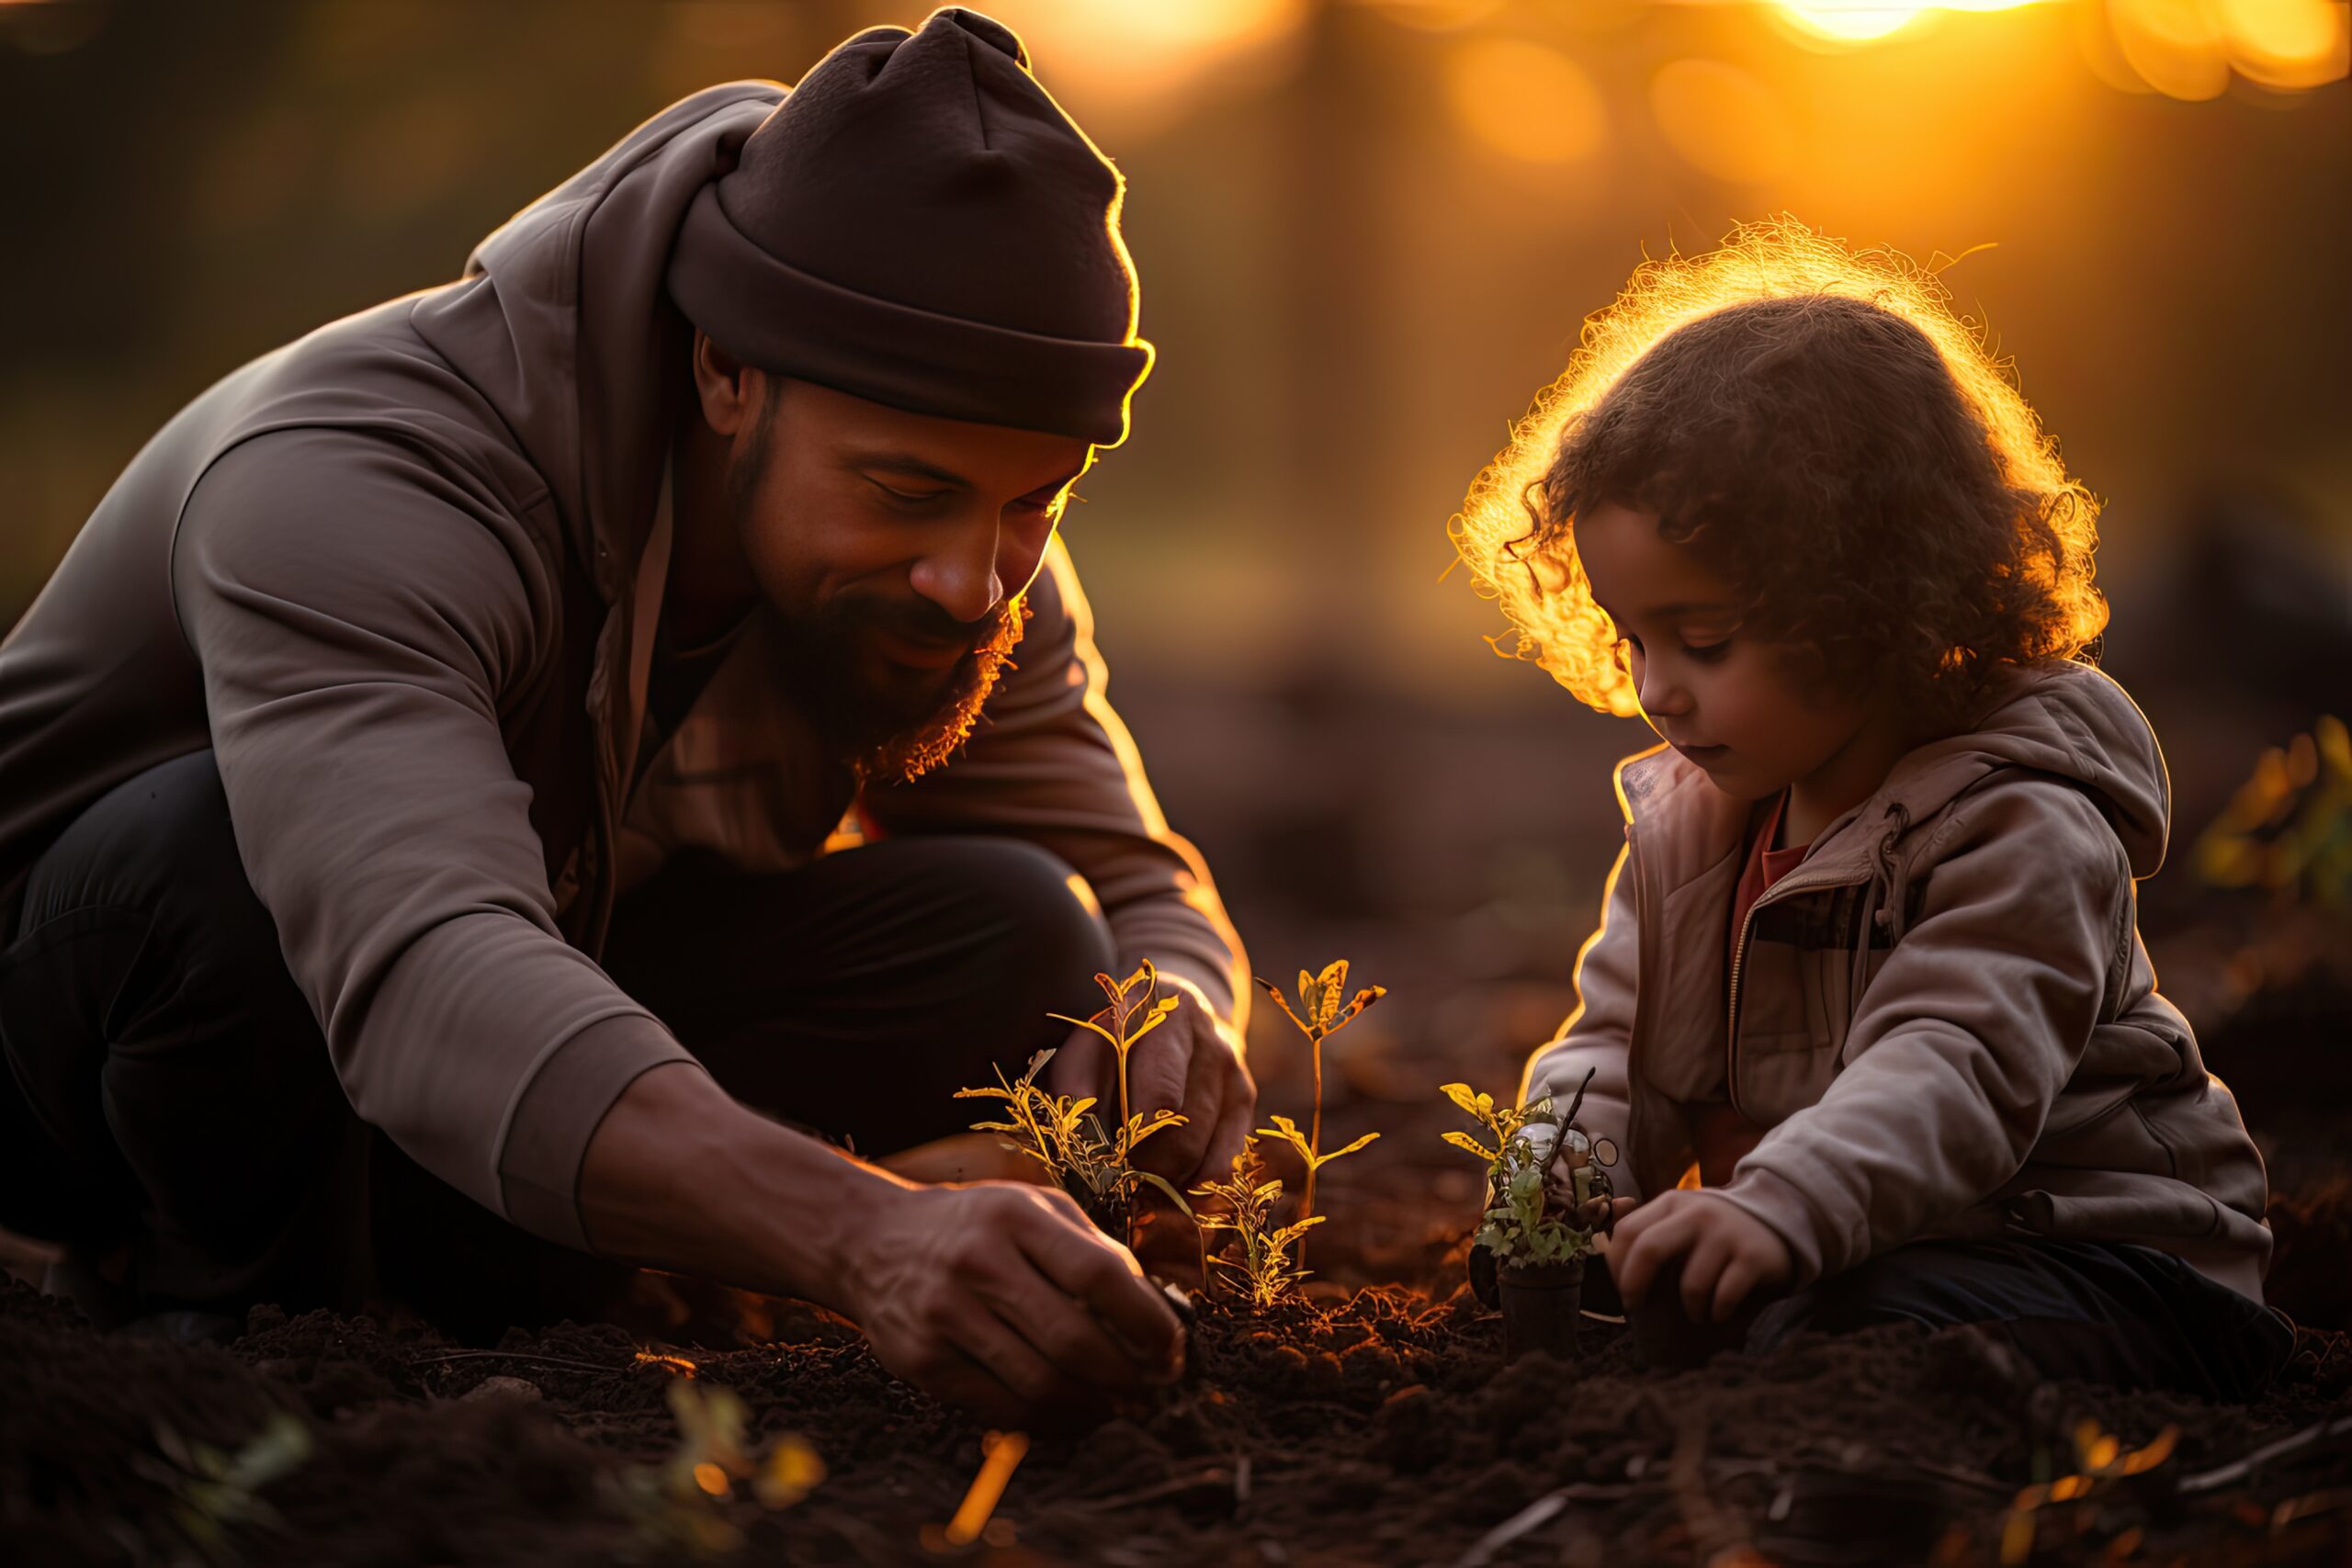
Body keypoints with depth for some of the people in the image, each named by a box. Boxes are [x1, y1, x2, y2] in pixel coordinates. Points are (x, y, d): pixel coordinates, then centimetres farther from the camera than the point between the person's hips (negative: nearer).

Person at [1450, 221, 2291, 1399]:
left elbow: (1957, 1072, -32)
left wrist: (1779, 1208, -50)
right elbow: (1623, 1044, 14)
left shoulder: (2020, 825, -18)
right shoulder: (1689, 817, 8)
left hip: (2085, 1252, -8)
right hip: (1824, 1253, 8)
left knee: (1827, 1340, -37)